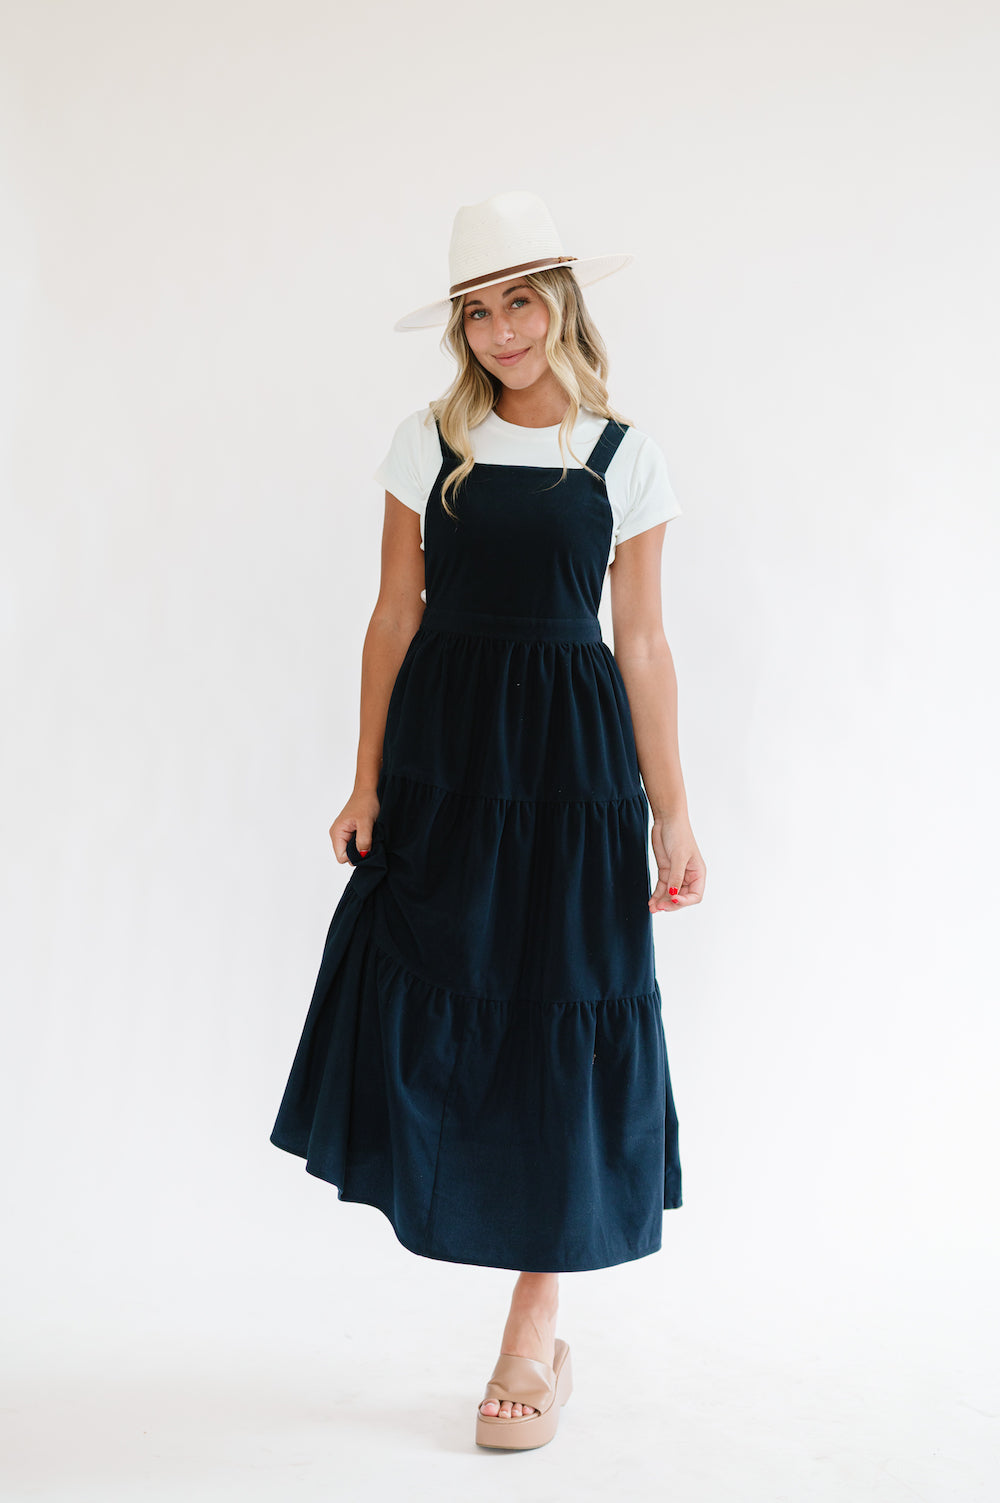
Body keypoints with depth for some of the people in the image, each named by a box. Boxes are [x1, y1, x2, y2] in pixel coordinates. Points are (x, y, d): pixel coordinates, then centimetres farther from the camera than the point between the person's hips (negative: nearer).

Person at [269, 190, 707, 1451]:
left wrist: (671, 816, 0)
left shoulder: (623, 458, 2)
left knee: (559, 1018, 2)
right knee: (419, 1000, -10)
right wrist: (367, 783, -1)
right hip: (441, 746, 1)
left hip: (571, 754, -1)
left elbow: (643, 647, 3)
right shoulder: (430, 445, 4)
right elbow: (395, 620, 5)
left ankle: (534, 1335, 14)